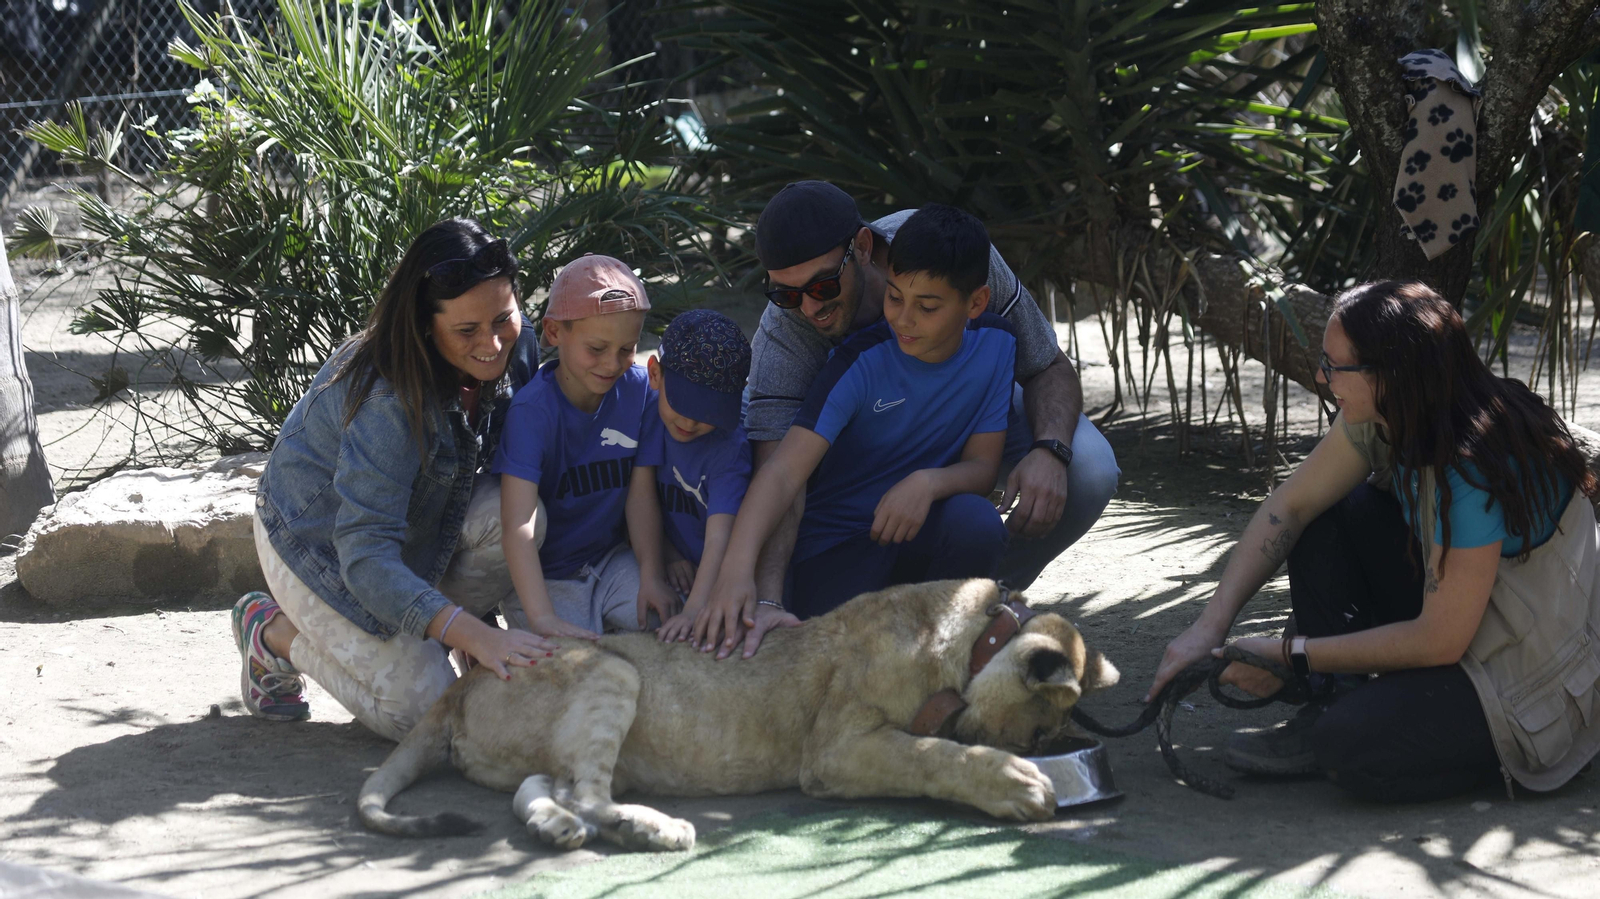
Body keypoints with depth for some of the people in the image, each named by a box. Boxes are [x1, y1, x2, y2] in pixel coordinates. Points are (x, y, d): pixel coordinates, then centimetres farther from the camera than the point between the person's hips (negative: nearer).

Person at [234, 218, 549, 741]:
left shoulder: (514, 348, -17)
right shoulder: (389, 398, -37)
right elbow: (365, 557, -41)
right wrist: (474, 635, -52)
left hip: (420, 513, 6)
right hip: (320, 537, -6)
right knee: (420, 712, -12)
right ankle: (274, 632, 9)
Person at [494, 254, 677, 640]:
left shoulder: (639, 388, -6)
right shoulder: (532, 410, -22)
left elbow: (641, 493, -3)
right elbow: (518, 525, -31)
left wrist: (652, 576, -14)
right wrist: (542, 617, -40)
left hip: (613, 560, 4)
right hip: (546, 576, -4)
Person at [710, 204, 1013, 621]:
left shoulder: (996, 346, -6)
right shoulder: (861, 362, -17)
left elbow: (981, 467, -4)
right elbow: (783, 472, -25)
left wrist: (929, 483, -29)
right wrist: (737, 567, -42)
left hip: (921, 536, 3)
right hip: (836, 547, -3)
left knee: (976, 520, -31)